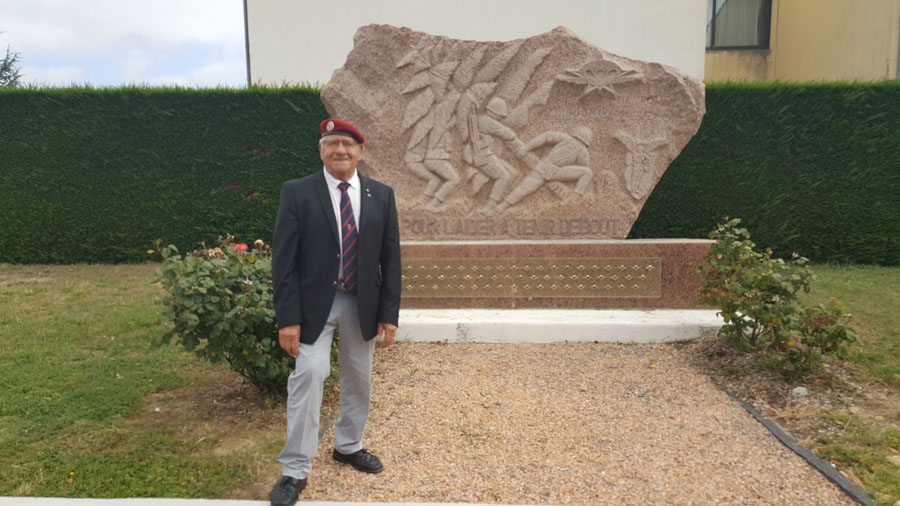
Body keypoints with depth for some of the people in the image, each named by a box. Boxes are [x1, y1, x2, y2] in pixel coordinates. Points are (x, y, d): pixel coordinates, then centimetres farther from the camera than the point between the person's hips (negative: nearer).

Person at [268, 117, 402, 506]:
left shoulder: (381, 195, 1)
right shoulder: (297, 192, -6)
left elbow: (390, 258, 3)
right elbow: (284, 259, -9)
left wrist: (389, 313, 0)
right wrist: (288, 318, -14)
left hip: (363, 303, 4)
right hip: (315, 302, -3)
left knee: (359, 379, 14)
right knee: (309, 375, -11)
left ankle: (348, 446, 37)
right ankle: (296, 470, 3)